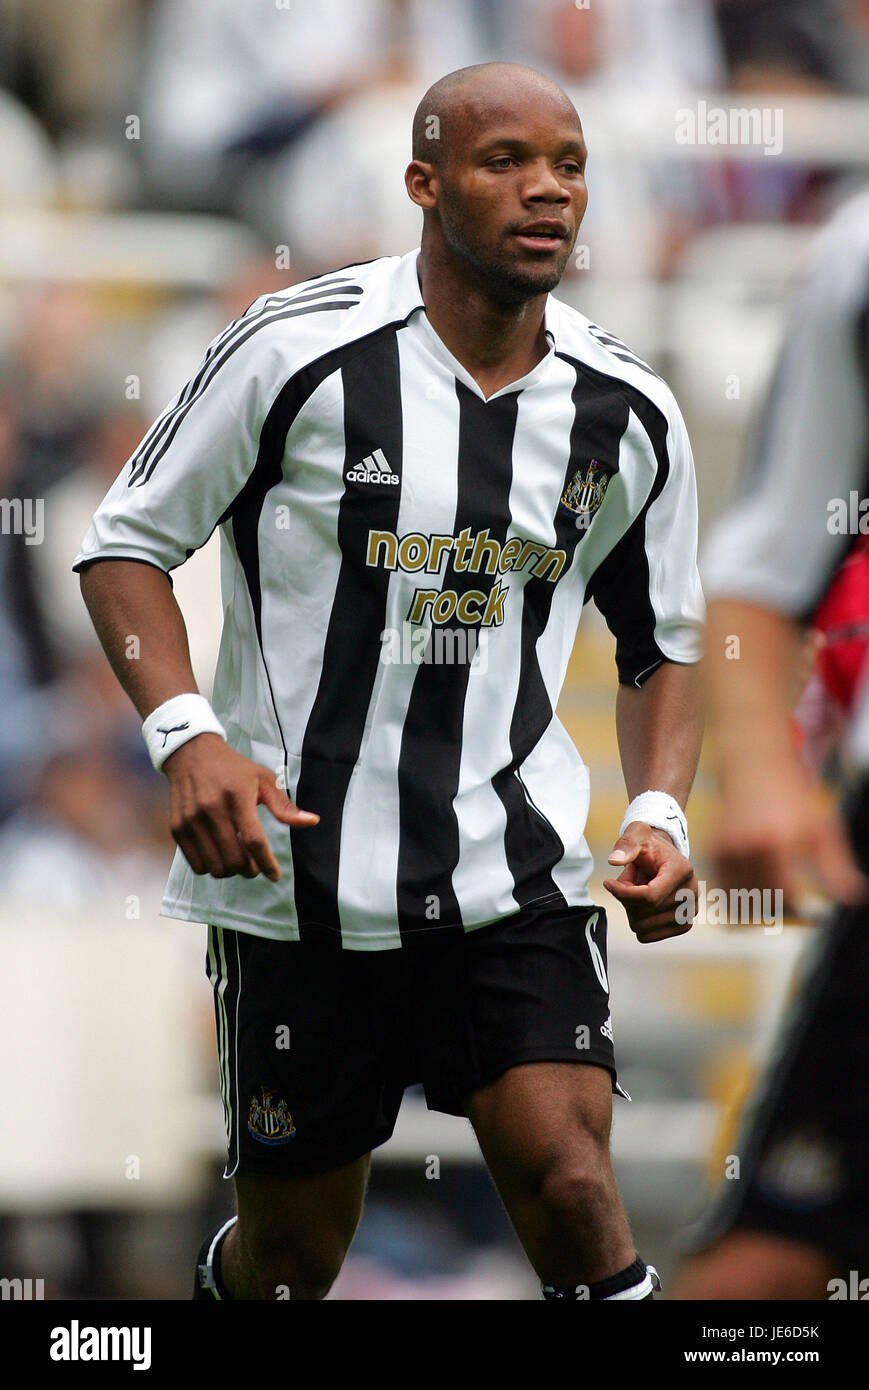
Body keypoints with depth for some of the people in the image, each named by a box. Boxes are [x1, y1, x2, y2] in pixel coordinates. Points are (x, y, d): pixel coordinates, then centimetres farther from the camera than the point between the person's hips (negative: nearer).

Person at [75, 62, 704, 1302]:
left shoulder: (628, 411, 2)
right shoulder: (296, 350, -10)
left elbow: (662, 640, 16)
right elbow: (126, 545, -2)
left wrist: (659, 814, -1)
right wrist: (185, 733, -17)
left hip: (514, 870, 2)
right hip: (296, 869, -2)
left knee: (568, 1185, -18)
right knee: (292, 1255, 9)